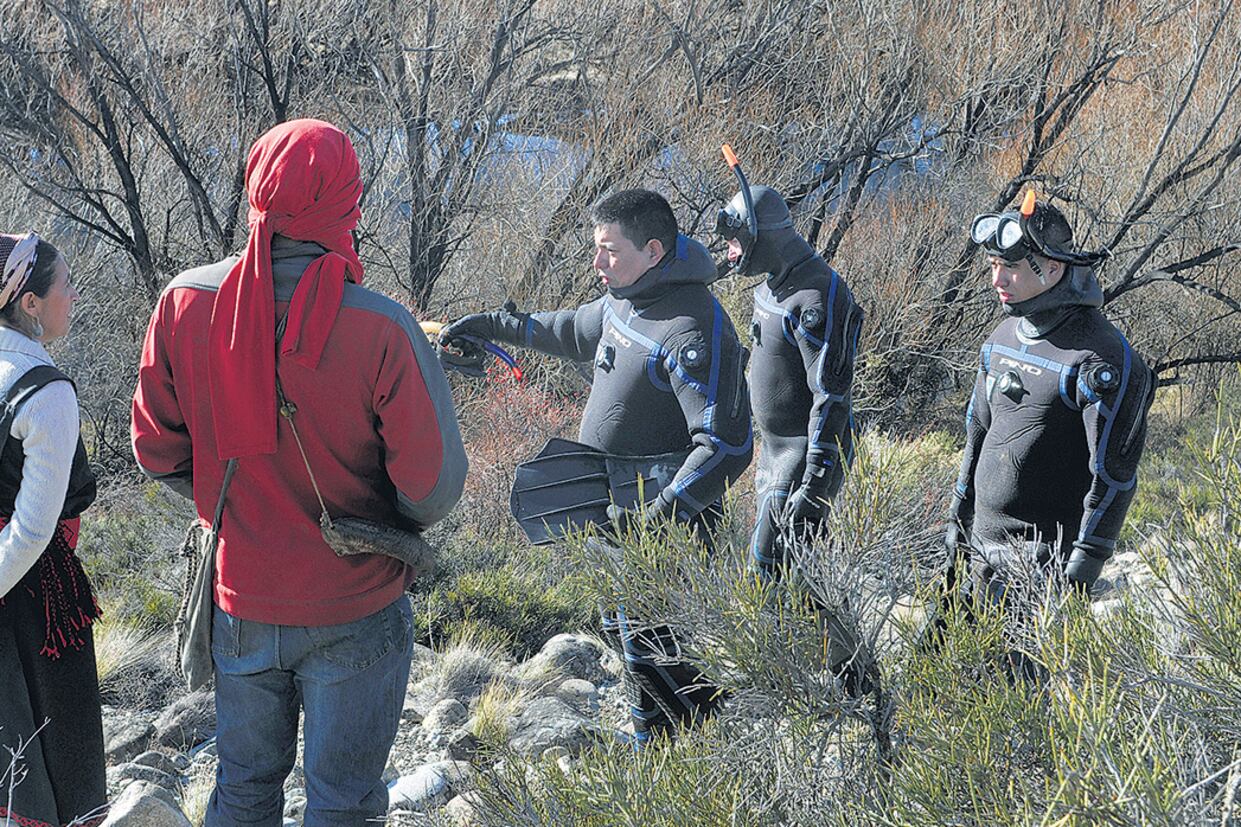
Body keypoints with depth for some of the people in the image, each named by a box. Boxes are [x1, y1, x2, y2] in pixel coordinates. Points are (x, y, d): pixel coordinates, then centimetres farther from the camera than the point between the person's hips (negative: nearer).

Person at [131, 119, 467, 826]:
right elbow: (435, 484, -18)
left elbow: (158, 449, -2)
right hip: (354, 611, -3)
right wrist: (390, 526, 4)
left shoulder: (186, 303, -13)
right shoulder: (381, 329, -23)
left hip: (242, 602, 3)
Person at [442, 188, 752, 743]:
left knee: (653, 654, -7)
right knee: (623, 631, 22)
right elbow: (577, 332, 29)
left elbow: (726, 447, -30)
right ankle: (652, 739, 38)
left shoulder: (693, 330, -26)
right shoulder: (624, 300, 4)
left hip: (666, 526, -10)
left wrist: (657, 518, -35)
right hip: (619, 512, 10)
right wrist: (495, 325, 29)